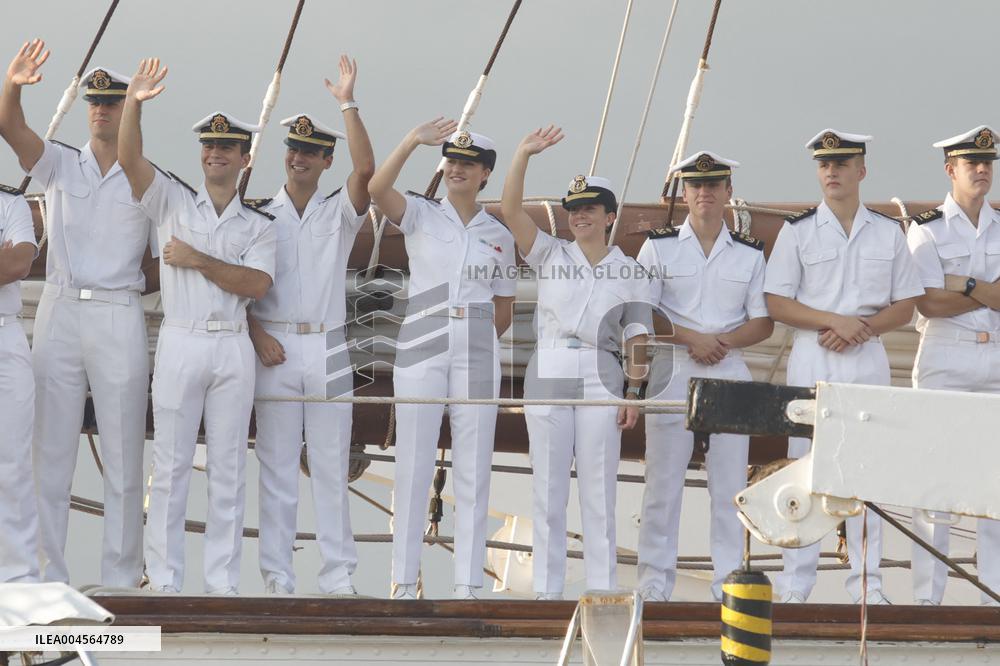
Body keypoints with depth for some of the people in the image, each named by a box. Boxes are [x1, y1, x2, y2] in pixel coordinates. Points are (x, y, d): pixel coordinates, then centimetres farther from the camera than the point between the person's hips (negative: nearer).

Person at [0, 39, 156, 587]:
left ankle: (121, 579, 9)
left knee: (123, 459, 2)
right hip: (59, 314, 2)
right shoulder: (60, 165, 9)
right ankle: (49, 577, 10)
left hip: (120, 321, -1)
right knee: (50, 454, 3)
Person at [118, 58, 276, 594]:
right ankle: (164, 582, 5)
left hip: (234, 348, 2)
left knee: (228, 469, 4)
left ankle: (223, 582, 10)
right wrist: (134, 102, -20)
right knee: (170, 466, -1)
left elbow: (256, 285, -5)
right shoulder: (172, 201, 9)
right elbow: (130, 159, -8)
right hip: (180, 343, -1)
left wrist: (198, 260, -9)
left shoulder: (258, 226, 11)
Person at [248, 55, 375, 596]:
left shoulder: (340, 213, 7)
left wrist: (348, 104, -15)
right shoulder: (260, 217, 8)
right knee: (276, 466, 2)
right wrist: (257, 335, -8)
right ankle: (277, 578, 7)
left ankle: (338, 575, 7)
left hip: (328, 348, 0)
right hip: (274, 347, 0)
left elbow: (365, 170, -12)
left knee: (331, 466, 2)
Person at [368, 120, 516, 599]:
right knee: (413, 465, -2)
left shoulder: (499, 235, 12)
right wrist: (414, 140, -21)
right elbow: (376, 189, -17)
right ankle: (404, 581, 5)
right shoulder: (420, 215, 5)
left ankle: (467, 586, 6)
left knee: (473, 470, 2)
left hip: (477, 354, 2)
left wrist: (474, 340, 7)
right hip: (421, 348, -2)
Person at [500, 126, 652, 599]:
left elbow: (635, 338, 6)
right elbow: (510, 210, -5)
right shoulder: (550, 255, 8)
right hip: (548, 377, 1)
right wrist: (523, 154, -14)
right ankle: (546, 589, 8)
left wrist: (634, 392, -3)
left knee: (599, 493, 1)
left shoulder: (631, 271, 8)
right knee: (548, 491, 3)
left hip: (601, 380, 0)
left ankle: (603, 589, 6)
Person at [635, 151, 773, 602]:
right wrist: (689, 337, -14)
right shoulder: (659, 246, 6)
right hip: (672, 373, -2)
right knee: (663, 480, -2)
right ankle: (654, 584, 5)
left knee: (731, 482, 0)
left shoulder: (750, 253, 11)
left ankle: (729, 584, 7)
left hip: (730, 374, 2)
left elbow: (763, 323, 8)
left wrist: (724, 340, -11)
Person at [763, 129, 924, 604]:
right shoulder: (797, 231, 2)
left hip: (868, 357, 2)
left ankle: (867, 584, 9)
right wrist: (835, 320, -16)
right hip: (812, 359, -2)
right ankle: (795, 586, 3)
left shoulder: (888, 232, 8)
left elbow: (905, 307, 7)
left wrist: (862, 328, -11)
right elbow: (776, 304, -4)